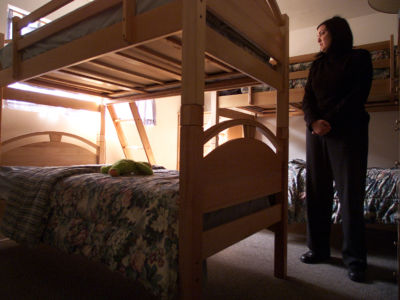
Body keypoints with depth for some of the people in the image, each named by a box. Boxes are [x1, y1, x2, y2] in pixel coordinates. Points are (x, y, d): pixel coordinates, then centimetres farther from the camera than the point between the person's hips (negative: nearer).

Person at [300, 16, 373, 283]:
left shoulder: (359, 58, 6)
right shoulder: (317, 65, 19)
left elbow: (358, 95, -6)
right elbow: (308, 98, 8)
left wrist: (330, 121, -17)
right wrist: (314, 121, -11)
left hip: (347, 132, -4)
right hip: (316, 132, 5)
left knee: (350, 194, -6)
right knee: (317, 192, 2)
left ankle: (355, 258, 4)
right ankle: (319, 248, 12)